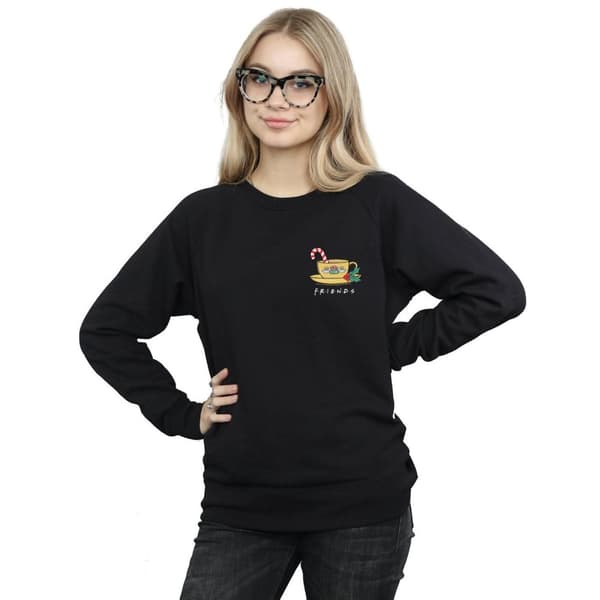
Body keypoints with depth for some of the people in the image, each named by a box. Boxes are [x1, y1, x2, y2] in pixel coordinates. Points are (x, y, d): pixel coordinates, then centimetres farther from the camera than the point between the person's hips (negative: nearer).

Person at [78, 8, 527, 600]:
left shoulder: (378, 204, -4)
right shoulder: (203, 218, 2)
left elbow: (499, 290, -3)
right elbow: (104, 329, 10)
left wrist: (394, 347, -5)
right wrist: (180, 414, 1)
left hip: (362, 505, -1)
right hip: (238, 507, 2)